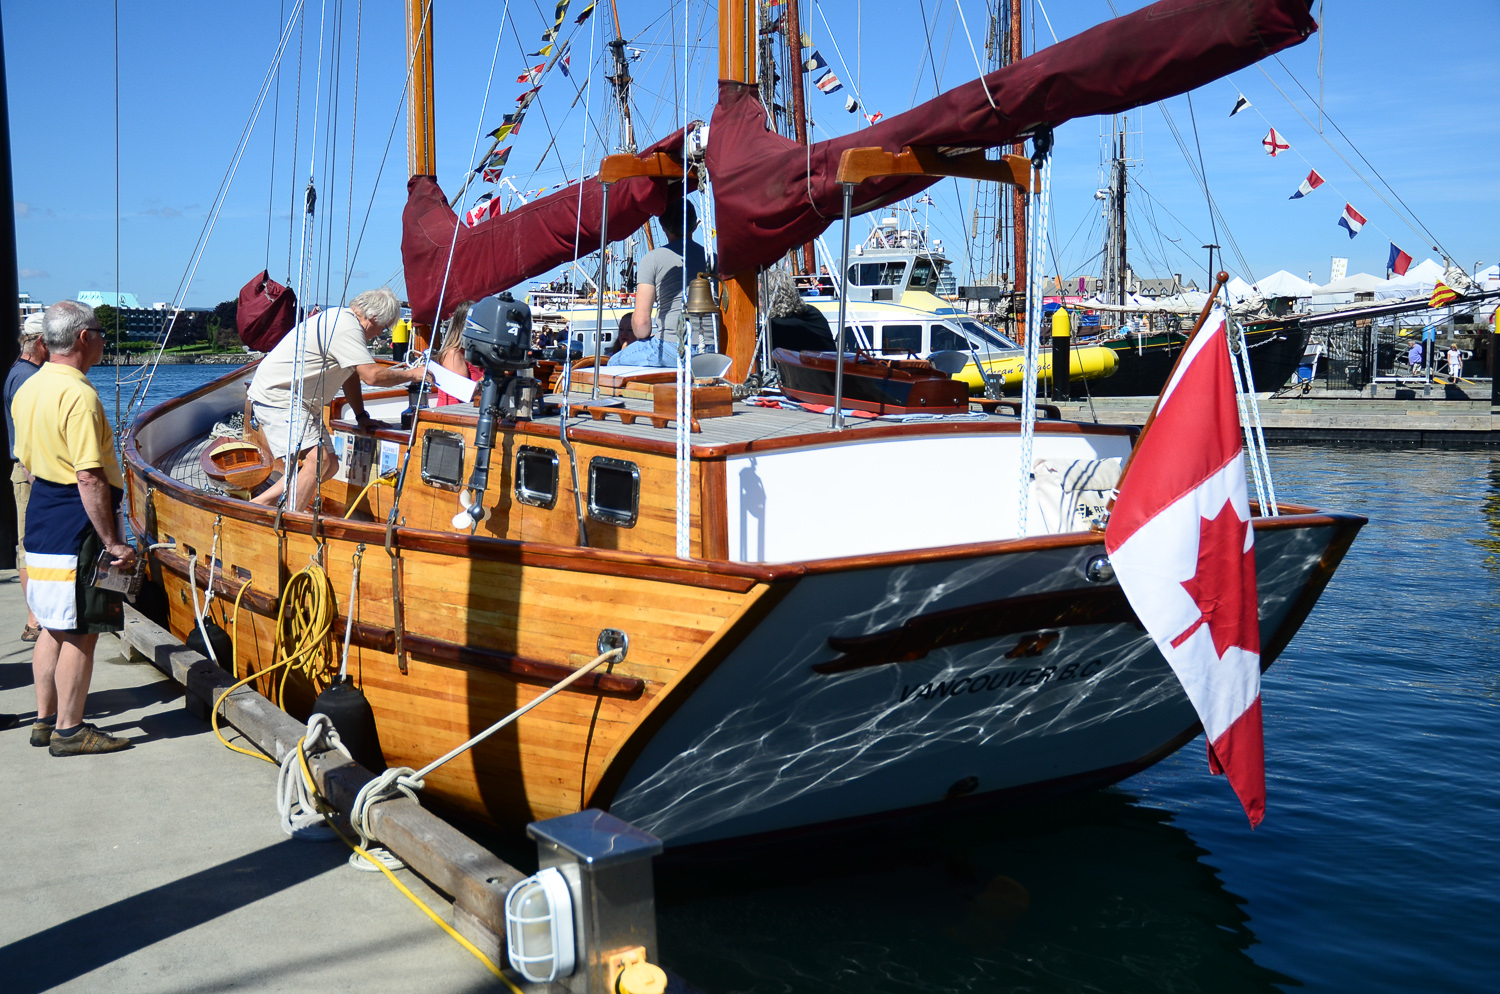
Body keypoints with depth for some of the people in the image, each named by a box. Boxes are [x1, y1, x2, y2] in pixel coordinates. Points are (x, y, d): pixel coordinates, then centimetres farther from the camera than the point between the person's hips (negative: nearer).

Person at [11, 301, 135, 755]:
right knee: (80, 632, -1)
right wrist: (112, 541, -19)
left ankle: (45, 721, 25)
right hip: (76, 527, -9)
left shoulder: (28, 389, 10)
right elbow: (89, 479, -22)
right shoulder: (78, 394, -19)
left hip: (41, 517, 10)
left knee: (54, 627, 17)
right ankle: (69, 730, 6)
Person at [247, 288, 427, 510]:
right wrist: (413, 374, -14)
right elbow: (372, 375, -26)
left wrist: (361, 416, 18)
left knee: (328, 466, 9)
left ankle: (258, 504, 13)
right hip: (277, 398, -11)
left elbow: (351, 374, 22)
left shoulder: (344, 319, 14)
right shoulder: (347, 328, -20)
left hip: (298, 403, 11)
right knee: (318, 459, -25)